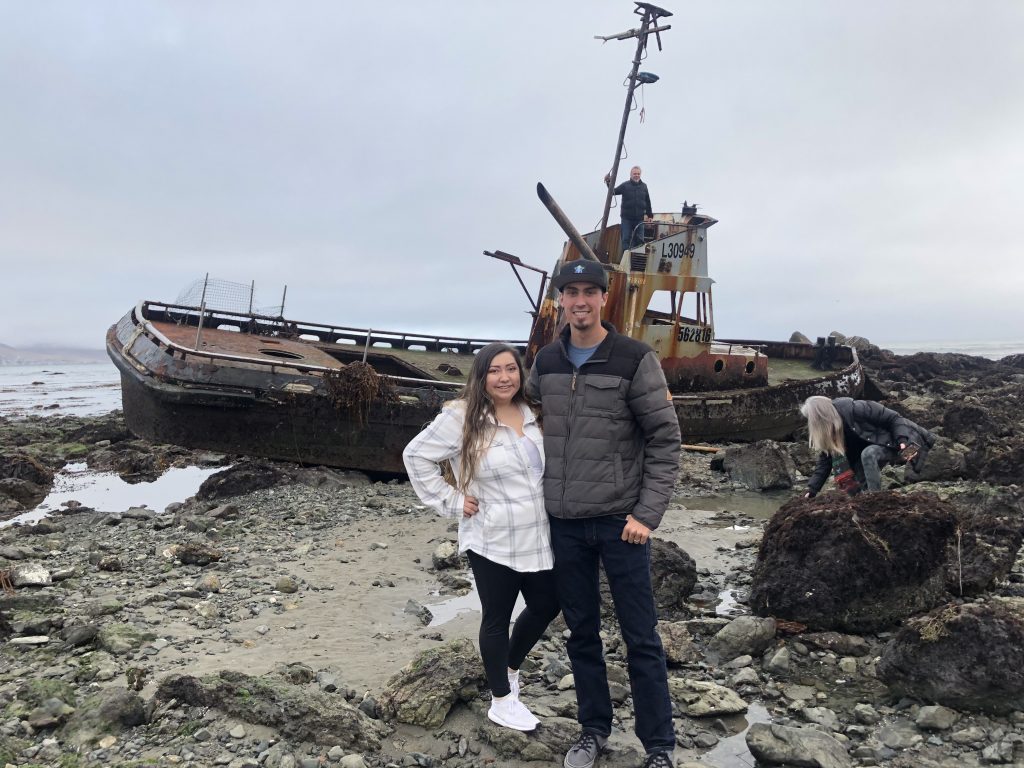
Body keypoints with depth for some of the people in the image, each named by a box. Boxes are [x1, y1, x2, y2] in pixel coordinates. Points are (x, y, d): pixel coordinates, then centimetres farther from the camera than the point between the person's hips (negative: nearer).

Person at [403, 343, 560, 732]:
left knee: (546, 606, 17)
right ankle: (501, 701, 28)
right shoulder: (462, 417, -14)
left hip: (538, 538, 7)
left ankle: (509, 669, 43)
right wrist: (451, 501, -12)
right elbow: (416, 455, -11)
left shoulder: (532, 414, 5)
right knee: (497, 618, 9)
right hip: (492, 541, -6)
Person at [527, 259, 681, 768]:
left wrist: (648, 514, -13)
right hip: (564, 522, 4)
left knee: (640, 637, 5)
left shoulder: (635, 359, -8)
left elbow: (665, 438, -8)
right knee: (581, 633, 15)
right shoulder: (546, 362, 6)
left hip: (620, 520, -4)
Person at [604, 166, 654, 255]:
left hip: (639, 218, 3)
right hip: (627, 218, -3)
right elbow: (613, 191, -1)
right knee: (626, 238, -2)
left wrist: (650, 214, 15)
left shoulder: (643, 186, 9)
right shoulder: (625, 185, 0)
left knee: (639, 239, 5)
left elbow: (647, 202, 14)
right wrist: (609, 183, -17)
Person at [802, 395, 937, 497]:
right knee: (853, 489, -8)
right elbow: (825, 460, -7)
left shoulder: (855, 409, -31)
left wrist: (902, 440, -37)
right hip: (868, 453, 7)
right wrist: (812, 489, -13)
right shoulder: (827, 431, -9)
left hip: (893, 441, -7)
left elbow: (893, 418, -23)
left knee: (868, 454, -37)